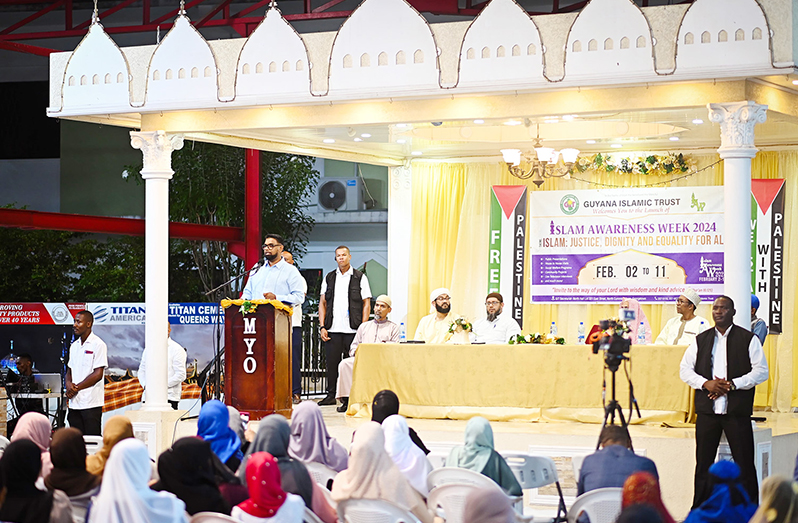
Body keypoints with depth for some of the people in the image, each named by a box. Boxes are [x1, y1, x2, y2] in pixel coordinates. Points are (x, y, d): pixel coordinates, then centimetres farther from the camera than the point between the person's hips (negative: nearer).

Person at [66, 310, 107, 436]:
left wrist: (77, 388, -11)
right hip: (74, 402, 7)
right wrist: (68, 383, -2)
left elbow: (98, 374, -12)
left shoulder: (98, 345, -7)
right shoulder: (74, 346, 17)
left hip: (91, 403, -7)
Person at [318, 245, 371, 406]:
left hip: (352, 330, -3)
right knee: (332, 362, 3)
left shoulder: (360, 278, 5)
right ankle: (331, 395, 12)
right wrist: (323, 326, 3)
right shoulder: (329, 278, 13)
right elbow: (322, 303, 13)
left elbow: (366, 304, 2)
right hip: (332, 330, 3)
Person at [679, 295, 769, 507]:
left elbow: (761, 371, -4)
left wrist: (731, 384, -14)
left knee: (744, 464, -2)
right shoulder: (701, 340, 12)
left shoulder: (748, 339, 2)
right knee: (703, 463, 7)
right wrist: (706, 383, -8)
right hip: (707, 410, 3)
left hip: (737, 410, -3)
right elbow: (685, 370, 10)